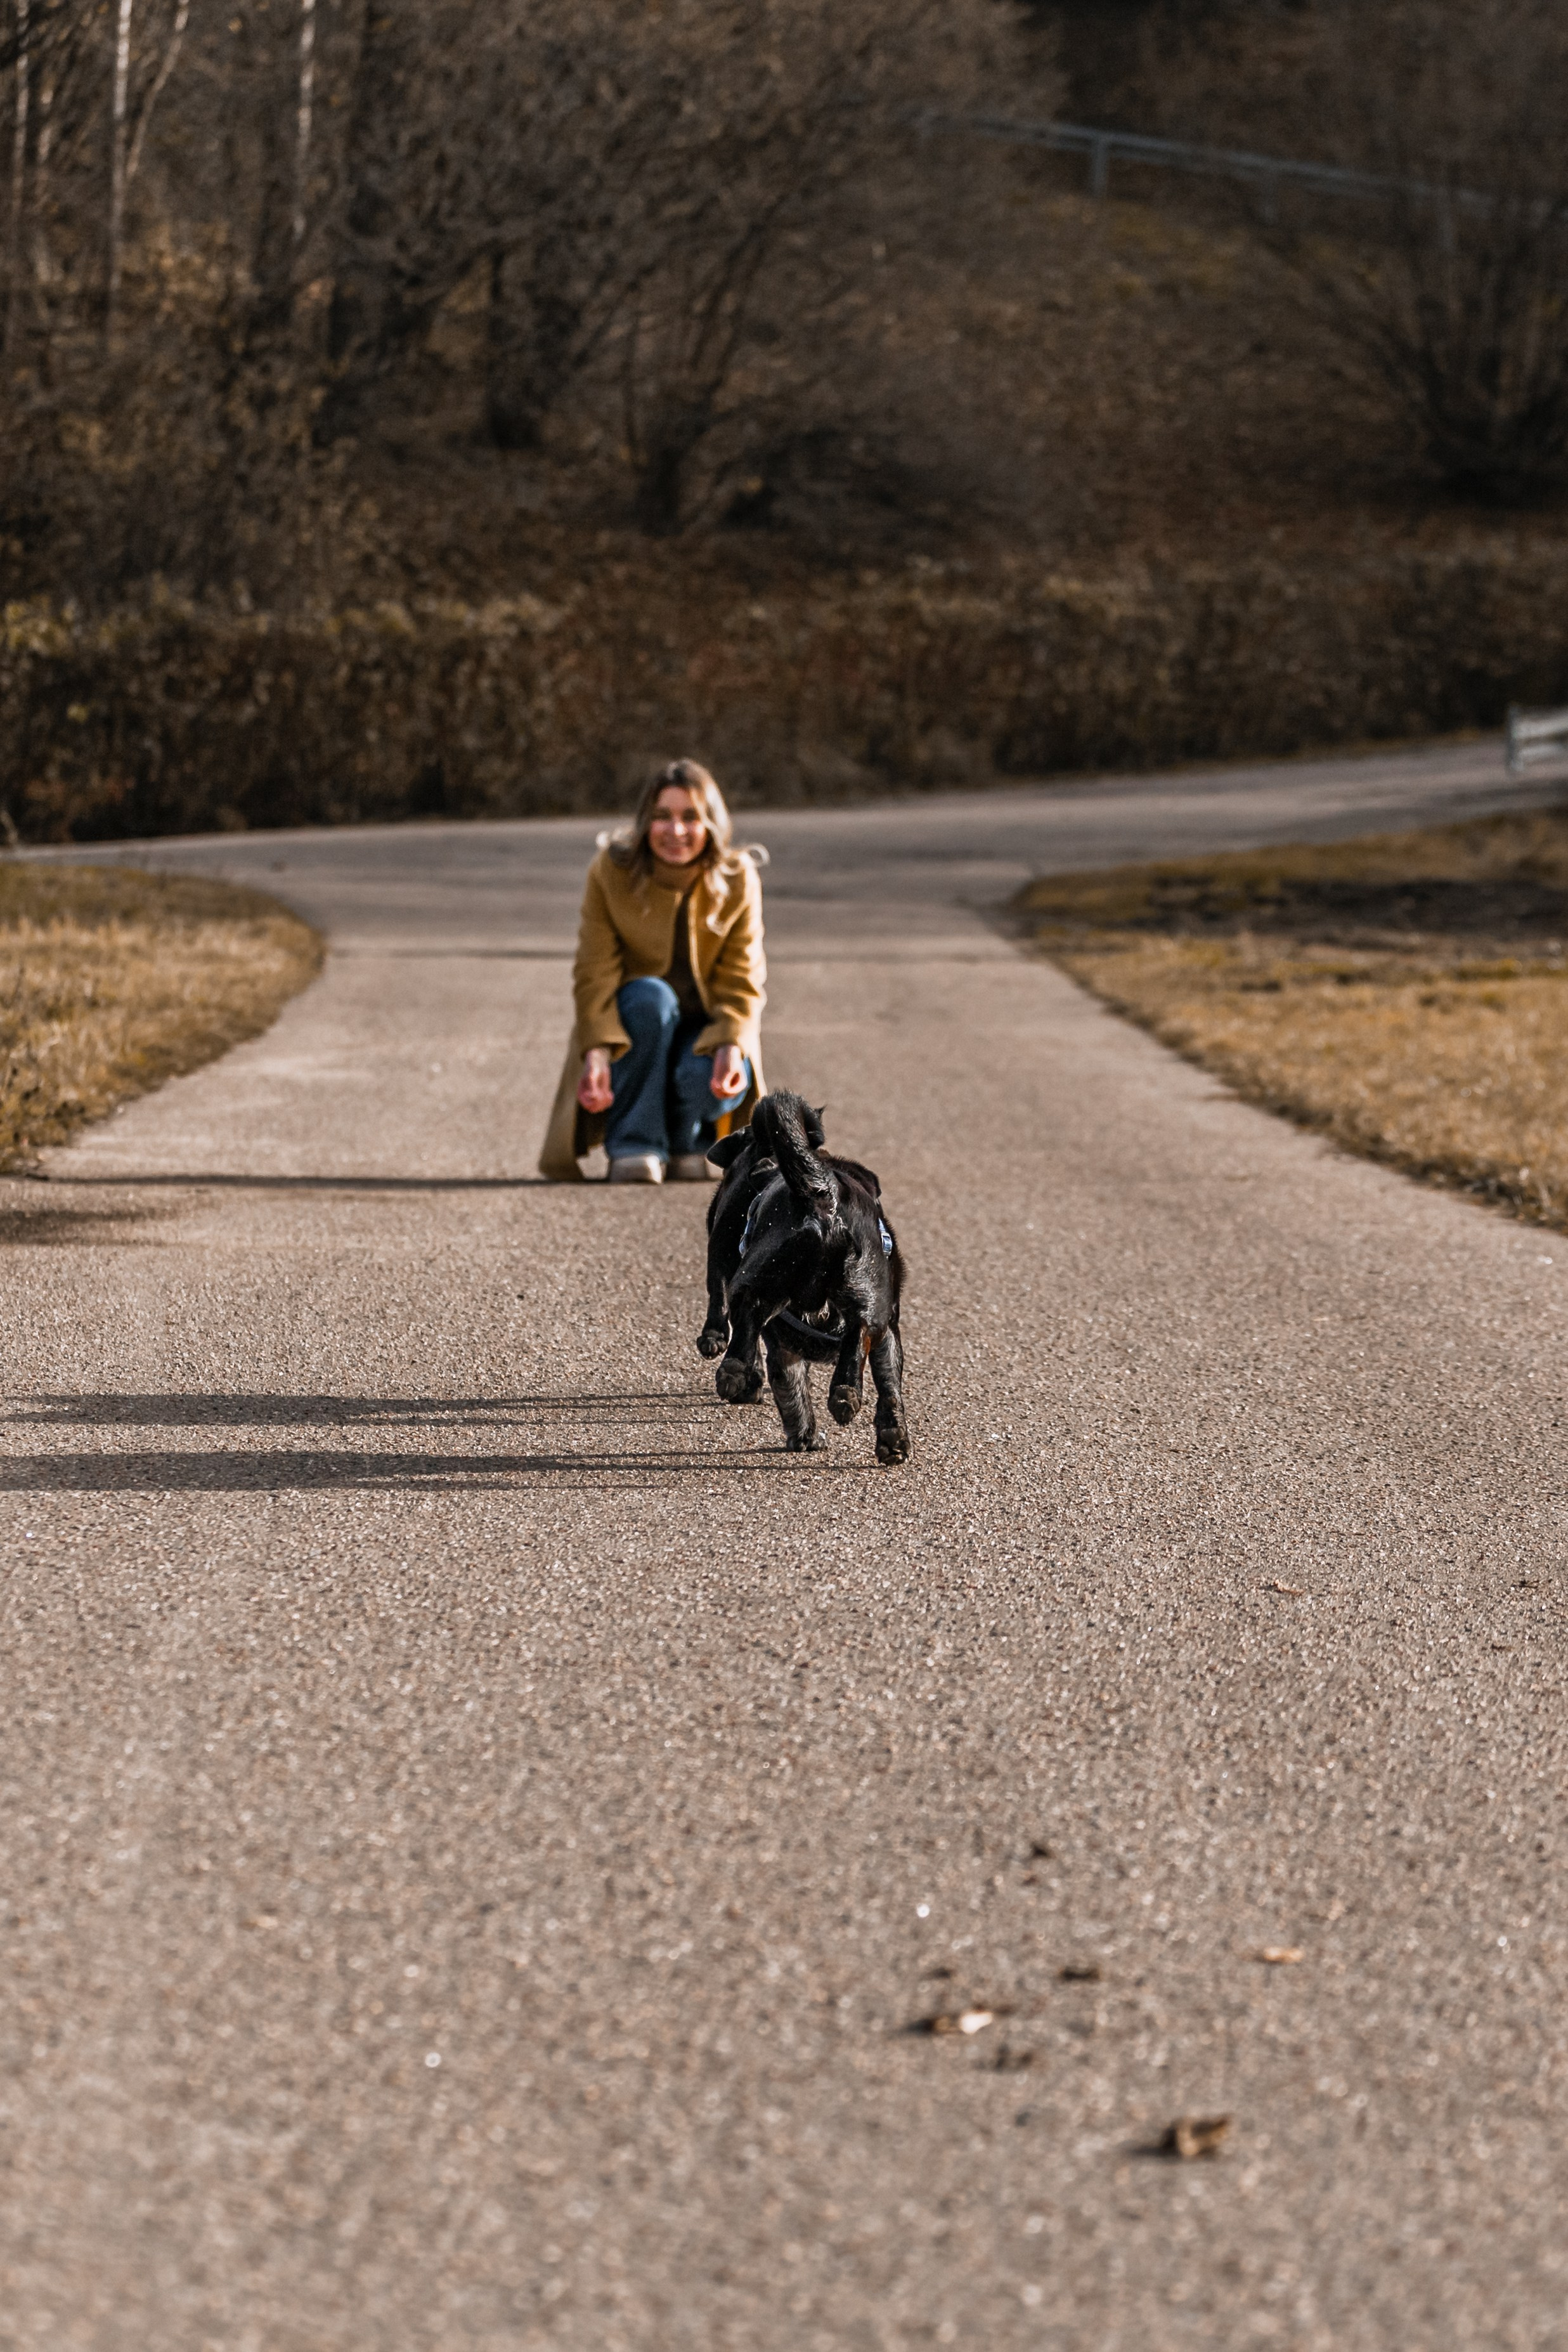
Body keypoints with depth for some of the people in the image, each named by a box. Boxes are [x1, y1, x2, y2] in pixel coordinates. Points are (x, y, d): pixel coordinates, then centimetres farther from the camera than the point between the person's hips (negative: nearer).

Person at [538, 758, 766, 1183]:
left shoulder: (738, 880, -10)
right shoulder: (611, 872, -14)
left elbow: (741, 982, -9)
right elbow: (595, 974, -17)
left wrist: (732, 1046, -28)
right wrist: (597, 1052, -33)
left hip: (706, 1027, 1)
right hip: (632, 1026, -1)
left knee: (709, 1080, -33)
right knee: (651, 995, -35)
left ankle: (689, 1145, 6)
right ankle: (634, 1147, -24)